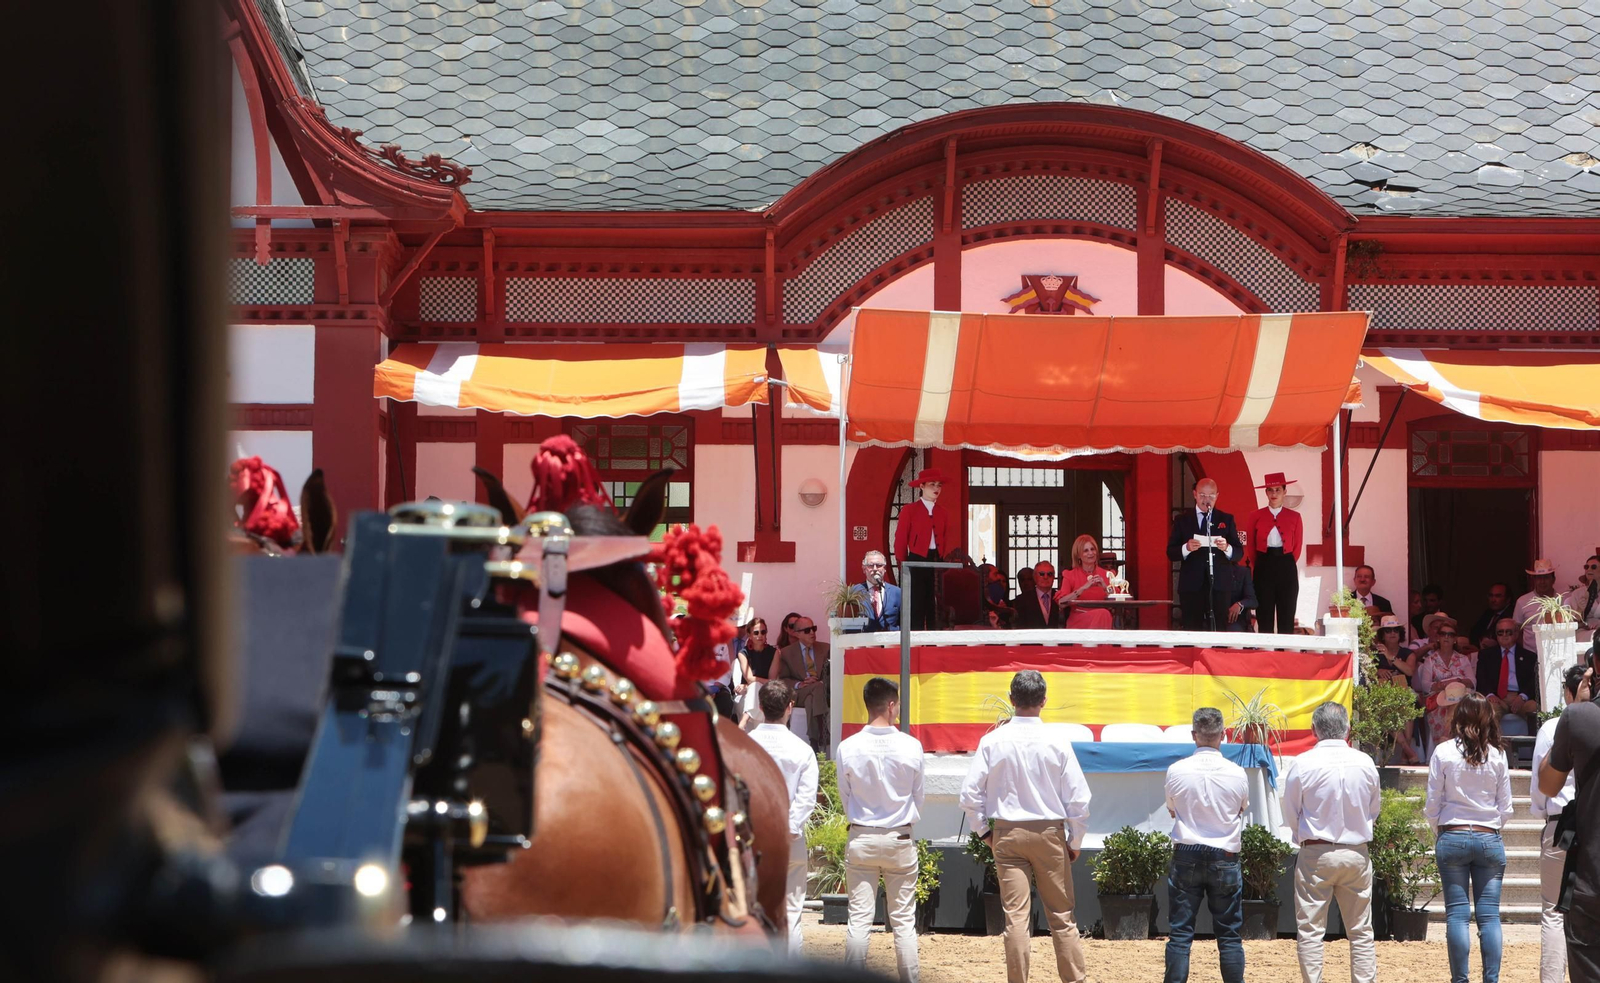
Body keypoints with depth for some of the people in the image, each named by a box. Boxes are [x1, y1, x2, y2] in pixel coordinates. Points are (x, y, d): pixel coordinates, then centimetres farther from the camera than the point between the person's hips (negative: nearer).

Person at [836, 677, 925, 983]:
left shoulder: (848, 748, -8)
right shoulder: (911, 746, -9)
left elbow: (845, 796, 4)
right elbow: (918, 798, 3)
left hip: (860, 839, 0)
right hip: (900, 840, 0)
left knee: (859, 918, 2)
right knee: (904, 920, 6)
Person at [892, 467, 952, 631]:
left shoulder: (943, 513, 13)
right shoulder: (909, 510, 0)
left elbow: (948, 541, 13)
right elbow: (900, 540, -1)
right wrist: (903, 565, -3)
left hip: (938, 562, 4)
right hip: (917, 561, -4)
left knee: (936, 605, 4)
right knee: (916, 605, -5)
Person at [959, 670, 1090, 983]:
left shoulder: (992, 741, -6)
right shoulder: (1057, 741, -8)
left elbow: (970, 792, -4)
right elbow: (1078, 796, -5)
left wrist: (985, 830, 10)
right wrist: (1075, 841, 7)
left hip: (1008, 834, 0)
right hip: (1050, 833, 0)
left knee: (1016, 916, 2)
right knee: (1062, 916, 9)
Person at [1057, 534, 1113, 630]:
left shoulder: (1105, 575, 15)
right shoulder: (1070, 576, 9)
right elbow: (1062, 603, -7)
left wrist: (1105, 587, -12)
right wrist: (1083, 588, -16)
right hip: (1077, 622, -2)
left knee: (1104, 614, -35)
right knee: (1102, 614, -34)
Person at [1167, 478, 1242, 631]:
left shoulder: (1226, 519, 11)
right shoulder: (1182, 519, 10)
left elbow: (1239, 553, 7)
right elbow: (1171, 553, 5)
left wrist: (1227, 548, -15)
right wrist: (1186, 548, -16)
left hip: (1219, 584, 0)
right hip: (1191, 585, 0)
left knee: (1219, 630, -5)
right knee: (1192, 630, -3)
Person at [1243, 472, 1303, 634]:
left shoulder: (1294, 517, 6)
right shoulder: (1255, 516, 5)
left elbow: (1297, 546, 10)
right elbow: (1250, 547, 10)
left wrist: (1286, 564, 7)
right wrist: (1257, 567, 9)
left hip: (1287, 568, 0)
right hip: (1263, 568, 0)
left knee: (1287, 618, 0)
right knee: (1264, 618, -1)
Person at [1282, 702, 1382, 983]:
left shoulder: (1303, 764, -11)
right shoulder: (1365, 763, -3)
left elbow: (1290, 815, -2)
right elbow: (1375, 809, 9)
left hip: (1315, 854, -3)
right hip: (1357, 853, 3)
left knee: (1310, 931, 3)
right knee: (1361, 932, 9)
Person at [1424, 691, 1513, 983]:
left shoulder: (1443, 752, -5)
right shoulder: (1497, 756, -1)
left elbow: (1432, 805, -1)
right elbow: (1506, 807, 4)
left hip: (1453, 837, -1)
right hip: (1490, 839, 1)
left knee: (1457, 914, 1)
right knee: (1489, 915, 2)